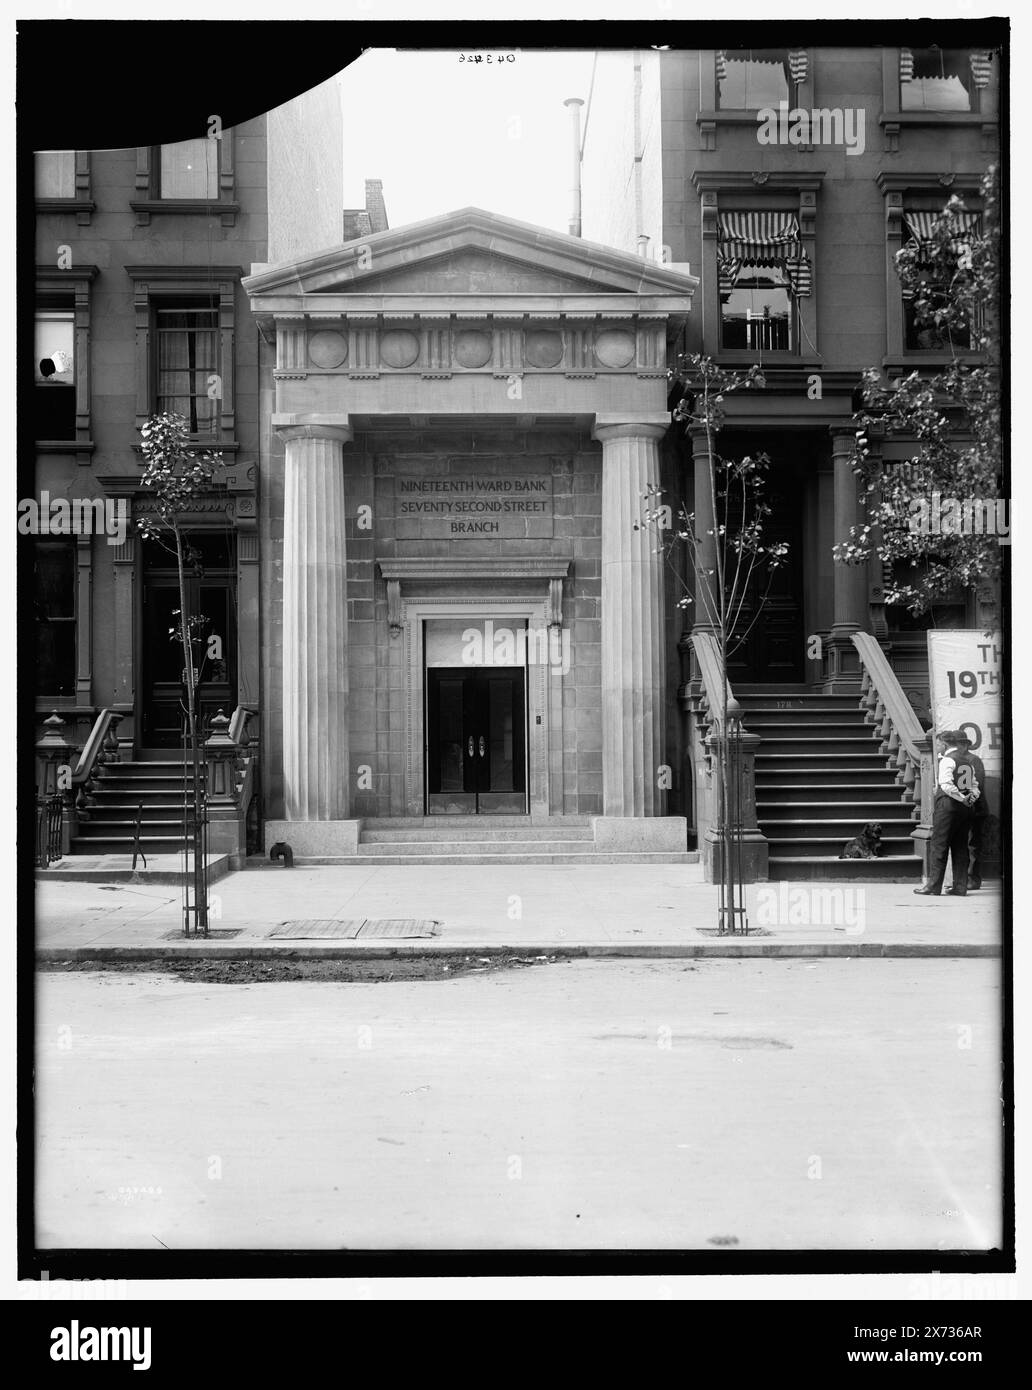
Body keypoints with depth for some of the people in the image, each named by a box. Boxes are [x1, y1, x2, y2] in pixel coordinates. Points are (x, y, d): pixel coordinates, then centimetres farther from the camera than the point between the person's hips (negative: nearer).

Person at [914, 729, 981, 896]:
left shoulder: (947, 760, -10)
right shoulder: (968, 760, 15)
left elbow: (946, 785, -23)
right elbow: (975, 784, 15)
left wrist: (961, 798, -16)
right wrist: (973, 796, -2)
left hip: (948, 804, -7)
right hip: (967, 808, 8)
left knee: (938, 846, -2)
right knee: (960, 847, 10)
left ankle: (933, 886, -1)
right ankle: (960, 887, 9)